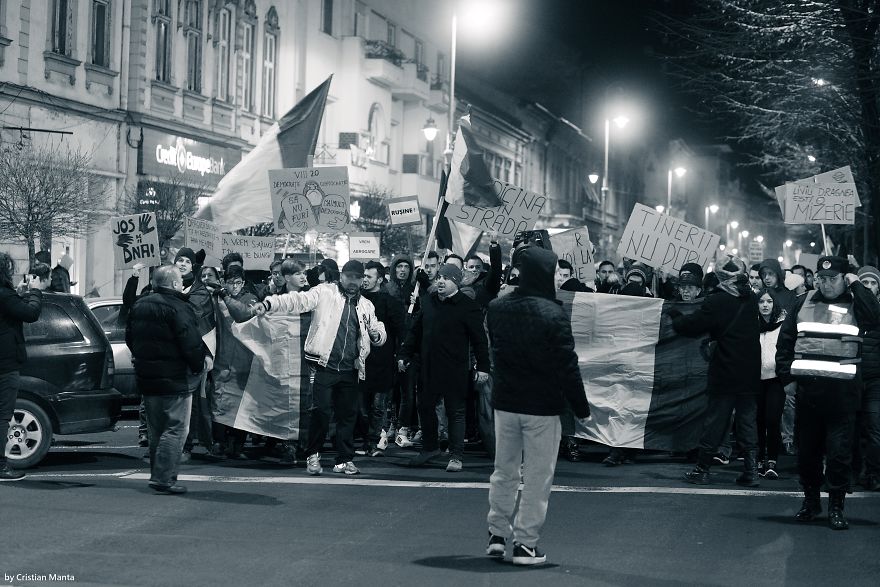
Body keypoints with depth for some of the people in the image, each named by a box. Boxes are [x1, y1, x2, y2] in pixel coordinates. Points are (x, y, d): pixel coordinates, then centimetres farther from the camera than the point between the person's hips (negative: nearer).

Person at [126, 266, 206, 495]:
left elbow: (129, 337, 19)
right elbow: (191, 344, -20)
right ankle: (164, 478, -10)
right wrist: (199, 365, -5)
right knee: (176, 429, -5)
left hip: (146, 378, 8)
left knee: (156, 430, 17)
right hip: (175, 379, -8)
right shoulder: (178, 308, -16)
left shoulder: (139, 306, 11)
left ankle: (157, 475, 20)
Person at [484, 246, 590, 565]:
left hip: (505, 402, 5)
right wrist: (581, 408, -5)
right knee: (537, 477, 4)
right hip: (542, 406, -5)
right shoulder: (553, 314, -16)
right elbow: (567, 366, -13)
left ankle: (497, 533, 20)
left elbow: (493, 354, 9)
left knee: (504, 471, 17)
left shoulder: (497, 309, -1)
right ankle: (525, 543, 5)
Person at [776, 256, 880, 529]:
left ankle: (836, 505, 6)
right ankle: (811, 500, 25)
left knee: (839, 450, -3)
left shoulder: (854, 304, 3)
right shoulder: (805, 303, 12)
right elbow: (786, 338, 17)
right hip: (806, 387, 3)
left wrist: (856, 286, -11)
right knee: (807, 448, 11)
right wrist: (786, 373, 8)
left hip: (842, 391, -3)